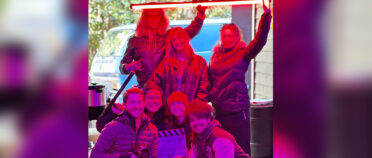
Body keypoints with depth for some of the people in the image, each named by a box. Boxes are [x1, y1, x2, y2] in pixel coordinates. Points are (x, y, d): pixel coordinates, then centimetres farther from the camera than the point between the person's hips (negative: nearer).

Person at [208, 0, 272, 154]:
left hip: (237, 108, -5)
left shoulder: (243, 54, -2)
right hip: (219, 109, 5)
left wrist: (266, 15, -28)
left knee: (241, 148, -3)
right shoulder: (216, 56, 14)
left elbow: (259, 41, -18)